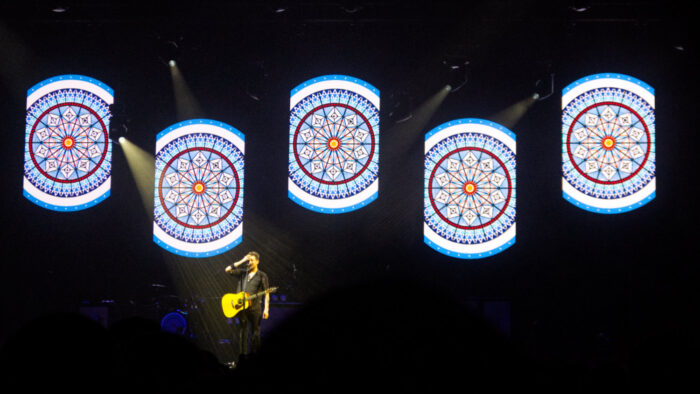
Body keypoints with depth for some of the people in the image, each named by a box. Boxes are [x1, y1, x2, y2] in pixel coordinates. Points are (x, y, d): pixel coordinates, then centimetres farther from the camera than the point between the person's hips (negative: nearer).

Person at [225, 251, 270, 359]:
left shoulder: (262, 276, 3)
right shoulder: (243, 273, 13)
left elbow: (266, 294, -1)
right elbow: (228, 270, 4)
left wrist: (266, 309, -10)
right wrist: (242, 261, 0)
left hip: (254, 307, -3)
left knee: (255, 331, -1)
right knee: (243, 330, 5)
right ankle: (244, 354, 7)